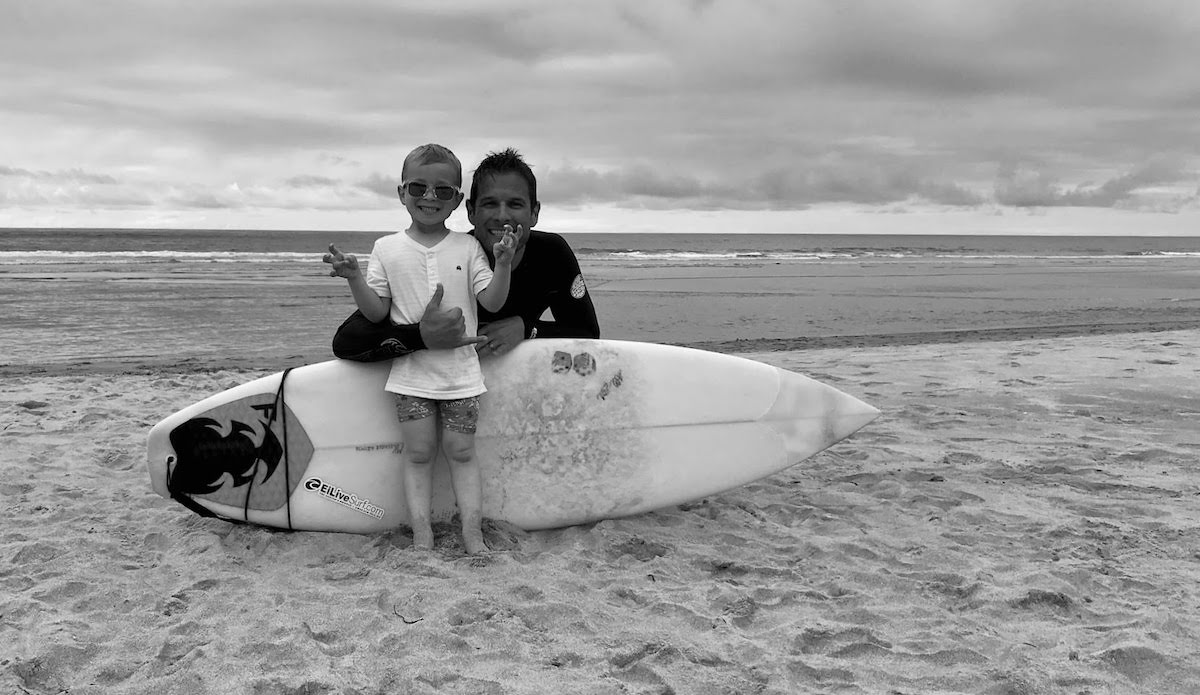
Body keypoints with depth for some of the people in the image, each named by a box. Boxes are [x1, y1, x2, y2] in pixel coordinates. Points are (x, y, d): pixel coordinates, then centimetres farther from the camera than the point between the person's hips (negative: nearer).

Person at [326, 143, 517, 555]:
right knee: (418, 453, 2)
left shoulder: (468, 248, 3)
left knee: (461, 452, 3)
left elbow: (492, 302, -3)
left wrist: (502, 265, -19)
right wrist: (354, 278, -15)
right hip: (411, 371, 0)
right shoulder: (387, 249, 4)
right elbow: (376, 312, 0)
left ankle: (472, 536, 7)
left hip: (460, 370, 0)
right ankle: (422, 537, 7)